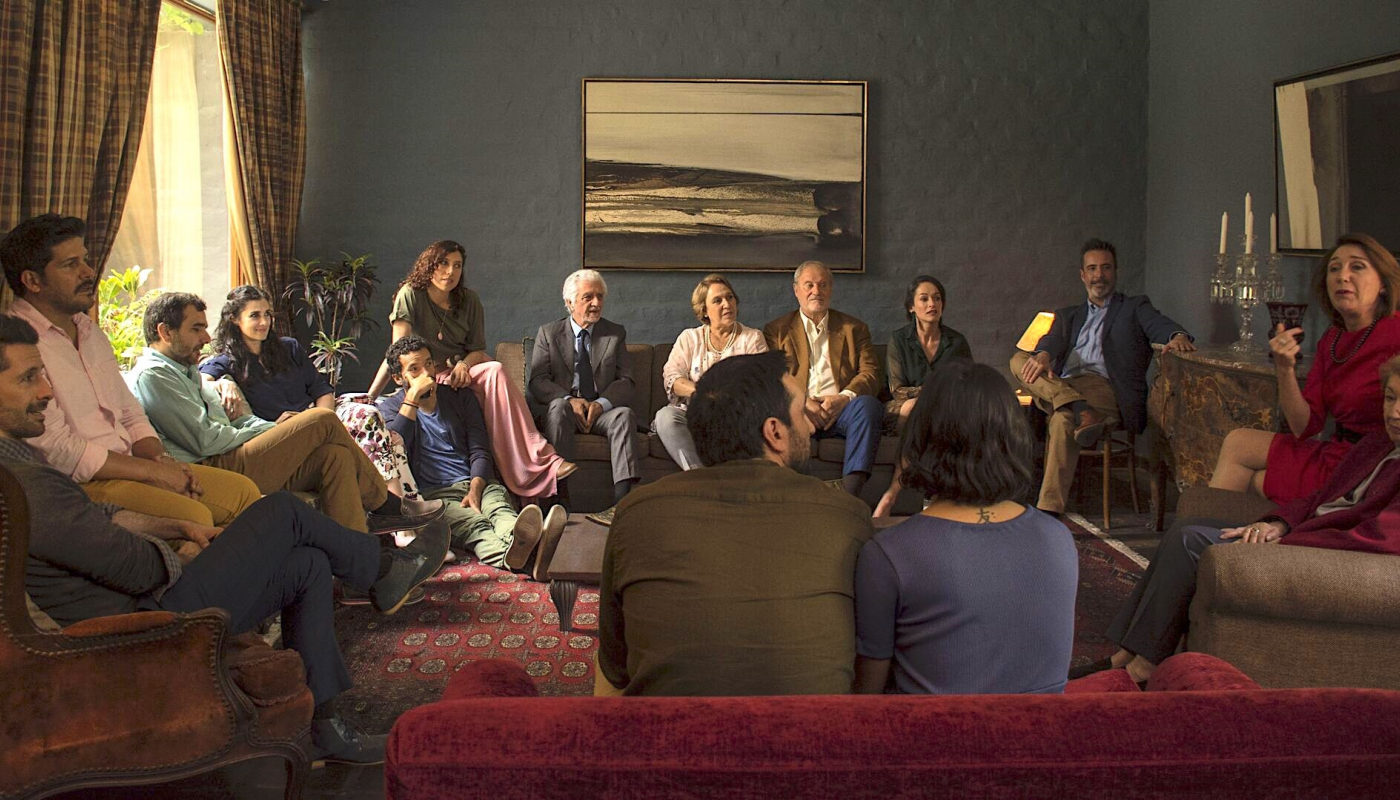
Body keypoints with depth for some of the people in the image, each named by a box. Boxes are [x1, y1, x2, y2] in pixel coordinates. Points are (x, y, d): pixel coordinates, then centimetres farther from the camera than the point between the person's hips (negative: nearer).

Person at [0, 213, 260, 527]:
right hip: (79, 484, -9)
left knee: (242, 490, -3)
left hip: (128, 466, 9)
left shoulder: (91, 333, 19)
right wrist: (152, 471, -14)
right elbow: (56, 449, -18)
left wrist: (162, 460, 0)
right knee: (193, 516, -29)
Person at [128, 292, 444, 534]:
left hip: (225, 464, 10)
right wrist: (273, 431, -4)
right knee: (324, 419, -12)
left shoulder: (183, 371, 26)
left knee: (336, 456, -7)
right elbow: (207, 440, -16)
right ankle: (385, 505, 2)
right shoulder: (152, 376, -8)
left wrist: (279, 429, 3)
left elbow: (231, 421, 22)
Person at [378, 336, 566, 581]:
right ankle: (512, 552, -73)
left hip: (475, 482, 3)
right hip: (432, 494, -3)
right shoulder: (389, 408, 12)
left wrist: (475, 490, -11)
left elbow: (479, 452, 9)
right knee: (474, 523, -38)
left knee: (499, 506, -36)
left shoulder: (460, 397, 19)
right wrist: (413, 396, -10)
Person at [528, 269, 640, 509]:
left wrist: (601, 403, -16)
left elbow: (627, 382, 4)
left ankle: (622, 497, -43)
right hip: (564, 411, -1)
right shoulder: (548, 333, 9)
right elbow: (537, 382, 0)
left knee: (625, 414, -31)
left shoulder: (616, 333, 13)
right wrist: (569, 400, -20)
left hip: (602, 411, 1)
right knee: (558, 406, -34)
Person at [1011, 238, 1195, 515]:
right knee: (1019, 360, -22)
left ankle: (1049, 510, -42)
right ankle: (1080, 411, -39)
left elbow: (1160, 326, 2)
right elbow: (1054, 339, 9)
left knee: (1062, 419, -37)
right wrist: (1043, 355, -18)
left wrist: (1178, 336, -25)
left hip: (1106, 389, -4)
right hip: (1061, 386, 4)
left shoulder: (1135, 307, 23)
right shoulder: (1068, 315, 31)